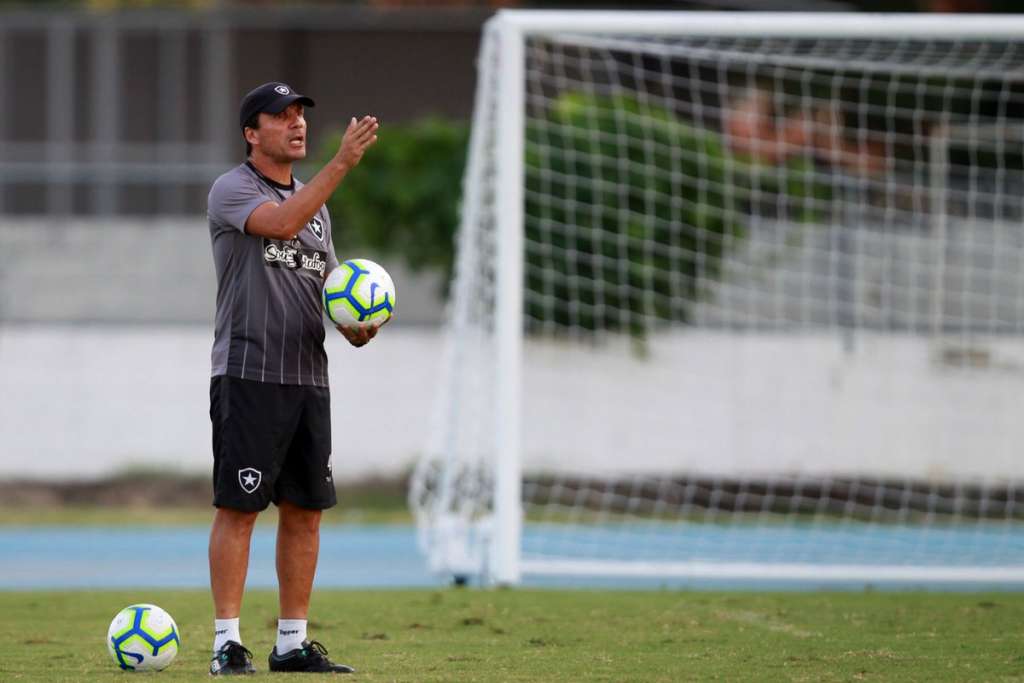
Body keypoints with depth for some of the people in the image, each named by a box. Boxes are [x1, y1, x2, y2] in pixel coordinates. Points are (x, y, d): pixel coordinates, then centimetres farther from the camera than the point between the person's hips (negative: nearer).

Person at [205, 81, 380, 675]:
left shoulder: (315, 201, 19)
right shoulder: (231, 191, -4)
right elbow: (281, 224, -24)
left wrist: (356, 326, 2)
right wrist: (342, 164, -29)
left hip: (308, 376, 7)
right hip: (248, 374, -7)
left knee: (306, 510, 7)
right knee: (239, 508, -8)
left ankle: (293, 643, 13)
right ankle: (228, 643, -7)